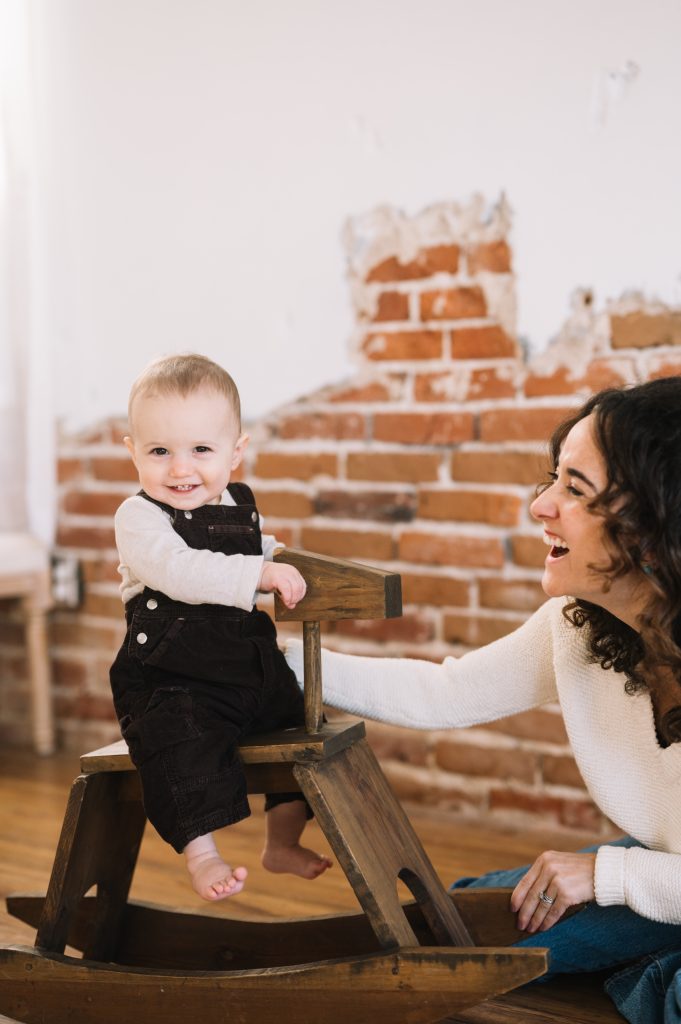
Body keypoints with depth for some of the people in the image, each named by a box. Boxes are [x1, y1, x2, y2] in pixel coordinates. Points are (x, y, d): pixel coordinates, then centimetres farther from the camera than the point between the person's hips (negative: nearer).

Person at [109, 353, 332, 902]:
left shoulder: (241, 507, 8)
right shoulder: (139, 519, -14)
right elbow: (182, 572, -32)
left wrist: (273, 554, 9)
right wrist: (259, 573, -36)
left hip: (253, 664, 7)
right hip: (171, 679, -7)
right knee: (185, 742, -31)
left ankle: (283, 842, 31)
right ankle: (200, 854, -17)